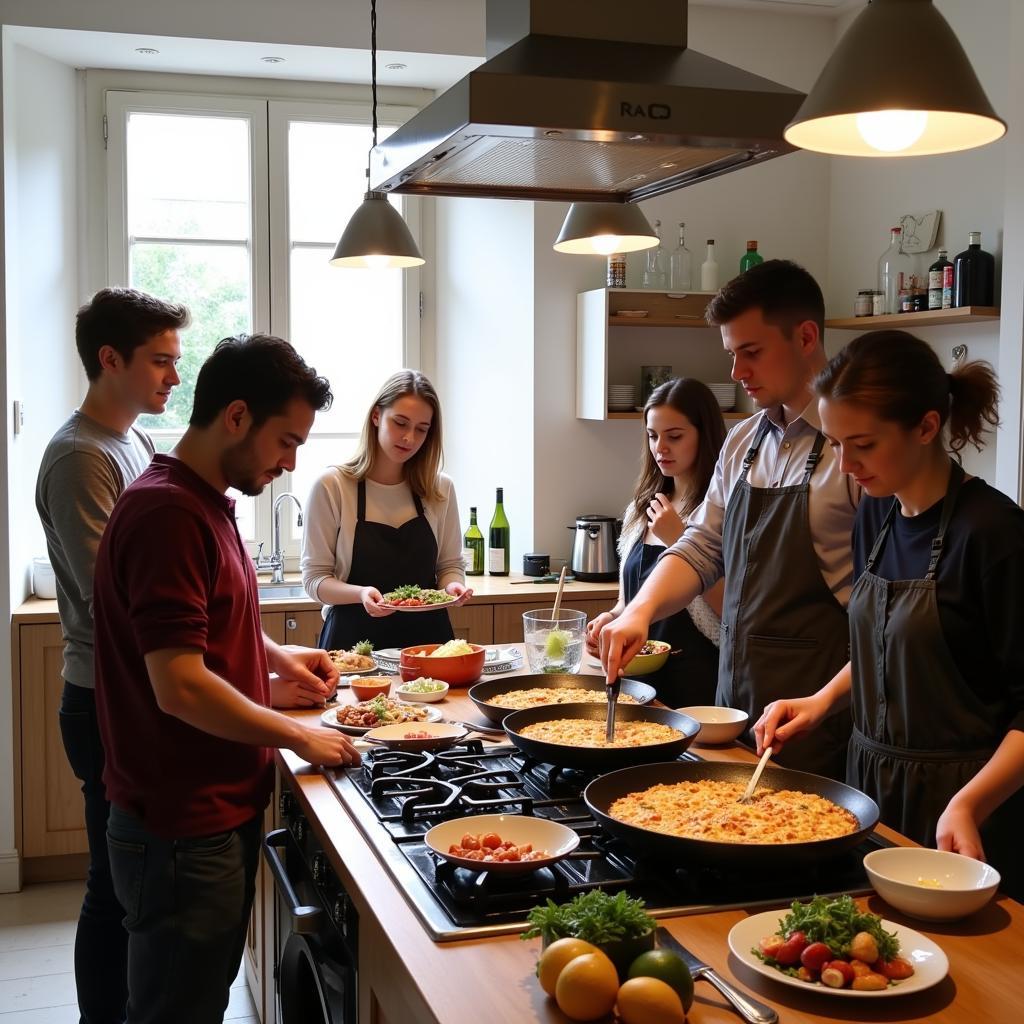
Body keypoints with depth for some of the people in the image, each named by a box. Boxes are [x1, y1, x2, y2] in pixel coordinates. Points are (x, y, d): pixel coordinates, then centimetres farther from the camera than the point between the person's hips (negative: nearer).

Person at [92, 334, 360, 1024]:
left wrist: (275, 655, 10)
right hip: (183, 834, -10)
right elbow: (181, 688, -27)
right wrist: (298, 736, -15)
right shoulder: (167, 514, -22)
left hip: (220, 812, 10)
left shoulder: (203, 504, 10)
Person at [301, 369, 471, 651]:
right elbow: (314, 577, -4)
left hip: (427, 635, 3)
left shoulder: (440, 488, 5)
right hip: (354, 637, -2)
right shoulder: (332, 485, -5)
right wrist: (361, 593, -22)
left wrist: (453, 585, -9)